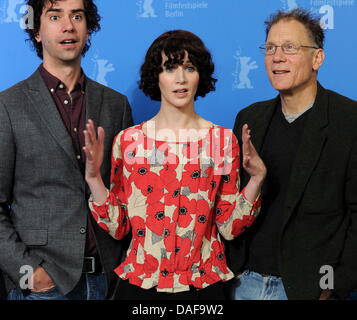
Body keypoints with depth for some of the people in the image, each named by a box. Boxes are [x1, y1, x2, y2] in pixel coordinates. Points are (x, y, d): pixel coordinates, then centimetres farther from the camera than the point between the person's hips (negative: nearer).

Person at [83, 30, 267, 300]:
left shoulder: (224, 140, -3)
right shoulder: (128, 140, -4)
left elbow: (230, 227, -3)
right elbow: (118, 227, -2)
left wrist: (256, 179, -15)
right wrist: (93, 177, -13)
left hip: (203, 284, 0)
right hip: (139, 283, 0)